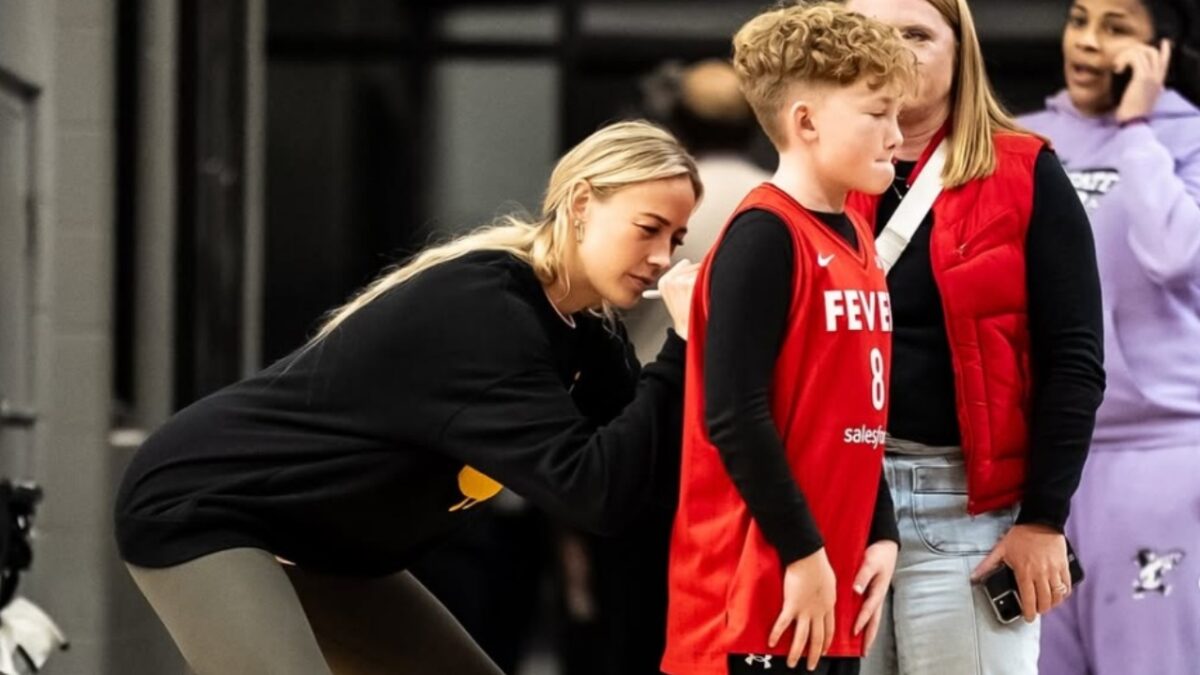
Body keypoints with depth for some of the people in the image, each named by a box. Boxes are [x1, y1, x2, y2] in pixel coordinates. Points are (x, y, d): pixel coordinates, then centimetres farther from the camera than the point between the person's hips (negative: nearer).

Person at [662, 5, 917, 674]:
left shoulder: (855, 239, 13)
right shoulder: (764, 238, -13)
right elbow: (734, 416, -19)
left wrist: (881, 536, 10)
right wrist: (801, 552, -17)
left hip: (835, 591, 9)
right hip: (759, 591, -9)